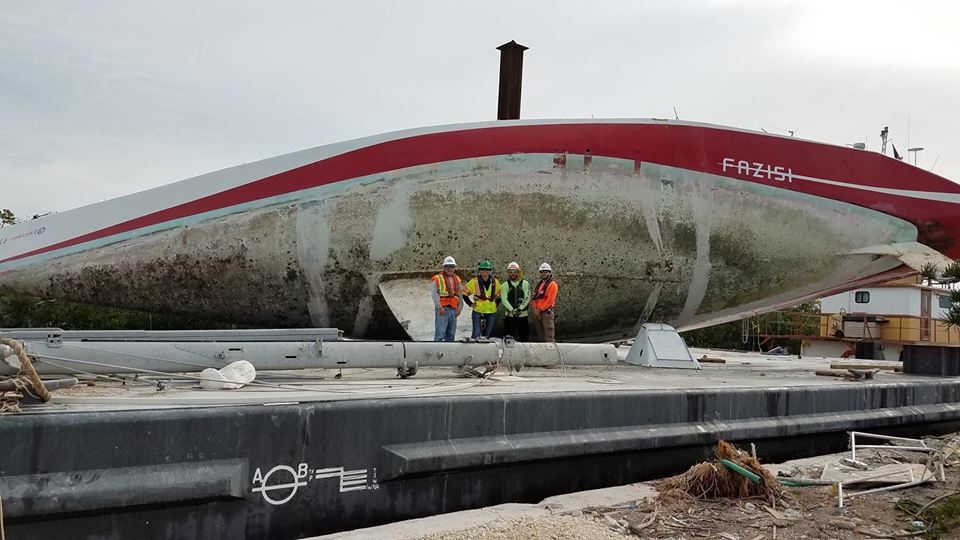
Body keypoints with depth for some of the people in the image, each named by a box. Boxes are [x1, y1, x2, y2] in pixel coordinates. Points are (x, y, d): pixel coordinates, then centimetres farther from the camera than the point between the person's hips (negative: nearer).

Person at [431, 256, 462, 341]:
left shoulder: (457, 279, 17)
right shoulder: (438, 279, -1)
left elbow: (460, 295, 18)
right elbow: (434, 294, -8)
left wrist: (459, 307, 7)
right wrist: (439, 307, -17)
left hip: (453, 309, 6)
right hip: (443, 309, -6)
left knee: (451, 333, 11)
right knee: (440, 333, -11)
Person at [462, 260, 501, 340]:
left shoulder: (495, 282, 4)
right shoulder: (475, 281, -6)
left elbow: (499, 295, 20)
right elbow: (464, 292, 2)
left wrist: (495, 304, 10)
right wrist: (470, 304, -1)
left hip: (491, 312, 3)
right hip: (478, 312, -3)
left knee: (487, 336, 10)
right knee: (476, 335, -11)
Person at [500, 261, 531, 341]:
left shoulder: (525, 284, 6)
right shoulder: (505, 285, 5)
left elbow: (527, 298, -2)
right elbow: (504, 300, -4)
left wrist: (519, 309, -14)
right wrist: (512, 310, -16)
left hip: (523, 314, 1)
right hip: (509, 315, -1)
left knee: (524, 337, 4)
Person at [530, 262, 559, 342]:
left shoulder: (552, 284, -5)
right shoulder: (539, 284, 18)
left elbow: (550, 300, -13)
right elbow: (535, 298, 16)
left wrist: (540, 309, -12)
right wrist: (535, 309, 0)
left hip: (547, 312, -7)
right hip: (537, 313, 7)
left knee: (549, 337, -11)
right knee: (541, 336, 11)